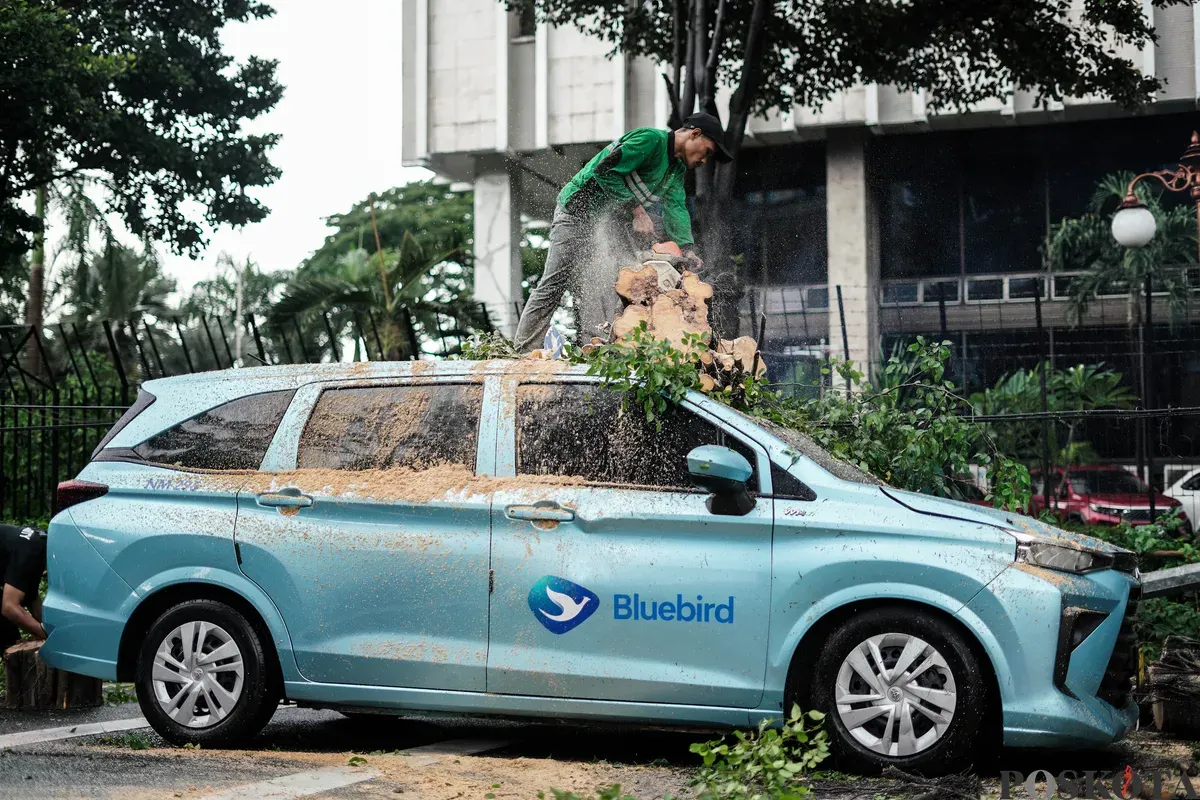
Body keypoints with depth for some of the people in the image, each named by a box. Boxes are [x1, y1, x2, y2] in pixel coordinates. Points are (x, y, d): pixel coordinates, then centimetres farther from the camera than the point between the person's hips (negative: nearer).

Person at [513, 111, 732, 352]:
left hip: (611, 223, 9)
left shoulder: (677, 169, 11)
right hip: (578, 213, -9)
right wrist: (637, 210, -25)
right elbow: (605, 171, -24)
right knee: (553, 286, -8)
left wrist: (688, 250, -18)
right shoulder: (650, 139, -18)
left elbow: (675, 208, -2)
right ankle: (523, 353, -5)